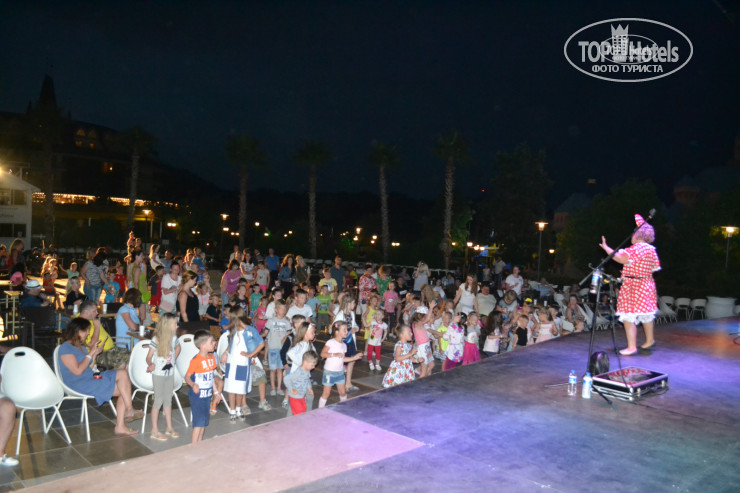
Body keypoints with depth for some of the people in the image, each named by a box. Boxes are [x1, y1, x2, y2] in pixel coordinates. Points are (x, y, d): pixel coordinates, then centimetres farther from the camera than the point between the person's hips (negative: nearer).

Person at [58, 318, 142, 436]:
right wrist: (90, 354, -11)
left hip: (90, 379, 9)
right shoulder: (65, 348, -9)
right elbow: (78, 371, -18)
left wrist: (95, 353, 6)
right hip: (78, 385, -9)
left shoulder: (81, 346, 19)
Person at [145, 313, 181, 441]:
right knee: (159, 400, 1)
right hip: (158, 374, -6)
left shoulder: (173, 338, -1)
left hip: (170, 373, 6)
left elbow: (177, 348, 19)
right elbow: (149, 357, -16)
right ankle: (155, 431, 12)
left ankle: (169, 428, 25)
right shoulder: (156, 340, -18)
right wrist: (151, 365, -36)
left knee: (168, 400, 14)